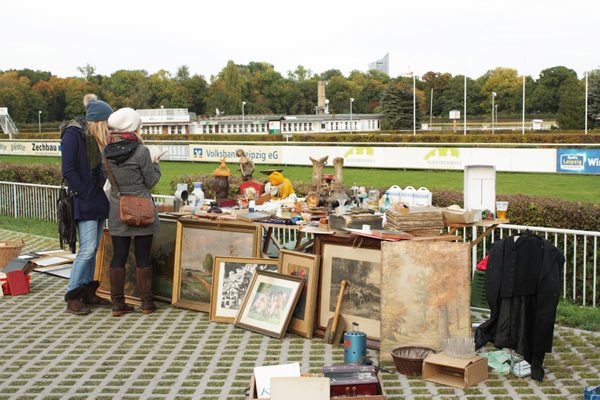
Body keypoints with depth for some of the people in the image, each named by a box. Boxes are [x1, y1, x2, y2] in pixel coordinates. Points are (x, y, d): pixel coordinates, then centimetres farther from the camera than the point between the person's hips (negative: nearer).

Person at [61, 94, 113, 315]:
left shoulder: (97, 138, 13)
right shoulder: (73, 134, -11)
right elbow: (68, 170, -16)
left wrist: (102, 195, 3)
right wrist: (85, 195, -14)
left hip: (98, 202, 8)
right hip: (84, 203, -8)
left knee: (93, 249, 11)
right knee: (87, 249, -9)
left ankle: (88, 292, 20)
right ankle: (72, 297, 1)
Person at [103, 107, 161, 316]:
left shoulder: (107, 152, 1)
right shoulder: (141, 151, -14)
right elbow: (151, 181, -6)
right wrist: (155, 164, 11)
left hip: (117, 212, 4)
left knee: (118, 256, 8)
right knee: (143, 257, 5)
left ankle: (117, 303, 13)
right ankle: (146, 303, 13)